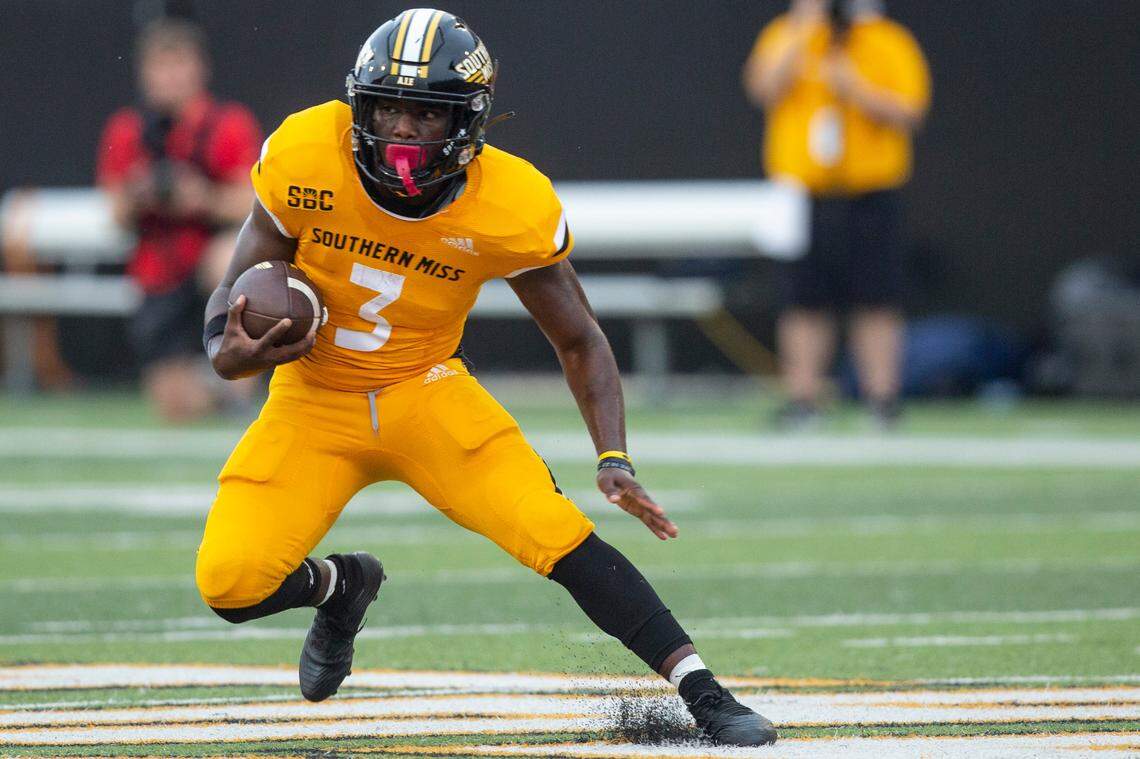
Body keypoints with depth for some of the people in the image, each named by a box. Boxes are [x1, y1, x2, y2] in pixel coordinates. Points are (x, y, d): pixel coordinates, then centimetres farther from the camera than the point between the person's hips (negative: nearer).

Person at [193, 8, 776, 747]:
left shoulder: (513, 208, -19)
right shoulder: (306, 160, -19)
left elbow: (580, 340, -5)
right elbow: (234, 297, -8)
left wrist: (615, 461, -18)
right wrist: (230, 353, -32)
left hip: (427, 395, -1)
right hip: (315, 403, 1)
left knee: (559, 535, -23)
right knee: (231, 586, -15)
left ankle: (704, 694, -16)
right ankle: (342, 586, 20)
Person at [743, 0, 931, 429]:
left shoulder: (890, 44, 3)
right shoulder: (785, 36, 10)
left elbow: (908, 114, -4)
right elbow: (764, 90, -7)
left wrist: (855, 89, -17)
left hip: (869, 195, -2)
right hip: (801, 194, 2)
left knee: (876, 303, -5)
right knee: (805, 302, 1)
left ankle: (881, 397, -2)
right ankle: (802, 398, 5)